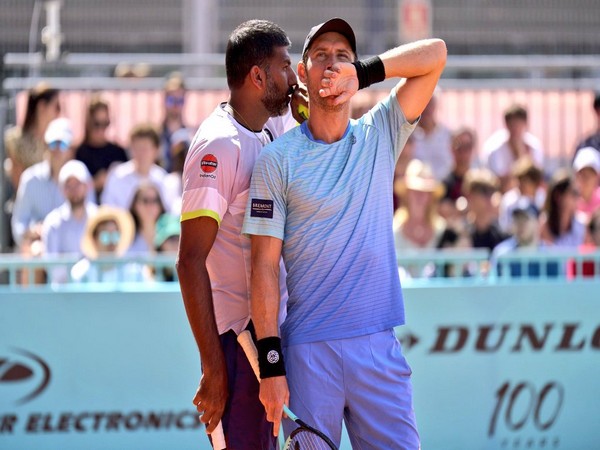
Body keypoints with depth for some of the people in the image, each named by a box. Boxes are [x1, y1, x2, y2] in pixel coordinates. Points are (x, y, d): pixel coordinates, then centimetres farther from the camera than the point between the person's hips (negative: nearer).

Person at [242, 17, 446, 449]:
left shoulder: (380, 136, 11)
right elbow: (265, 265, -2)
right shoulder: (277, 159, 2)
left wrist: (362, 72, -3)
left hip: (378, 346, 2)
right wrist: (271, 362, -9)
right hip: (308, 349, -2)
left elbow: (435, 54, 6)